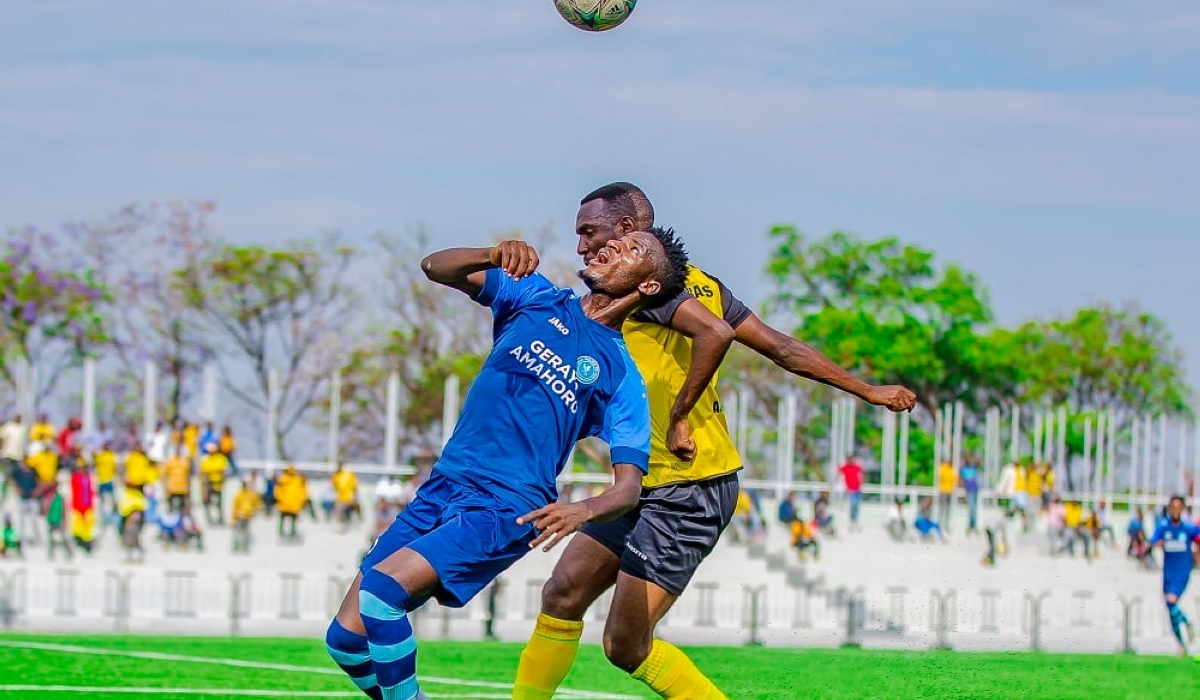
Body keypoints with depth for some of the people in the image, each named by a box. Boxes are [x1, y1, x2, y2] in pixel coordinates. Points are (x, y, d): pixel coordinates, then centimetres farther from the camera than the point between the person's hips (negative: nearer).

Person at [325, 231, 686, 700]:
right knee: (347, 636, -3)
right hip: (442, 488, 5)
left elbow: (629, 487, -2)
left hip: (505, 510, -5)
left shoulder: (621, 377, 3)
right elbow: (435, 268, 6)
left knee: (381, 587, -27)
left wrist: (583, 511, -25)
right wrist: (495, 253, -15)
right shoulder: (536, 297, 14)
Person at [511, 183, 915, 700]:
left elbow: (715, 333, -30)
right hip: (651, 487, 10)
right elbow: (781, 348, 12)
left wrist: (678, 416, -21)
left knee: (626, 646, -8)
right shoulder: (696, 282, 14)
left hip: (686, 493, -10)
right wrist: (865, 390, 12)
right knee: (563, 595, 9)